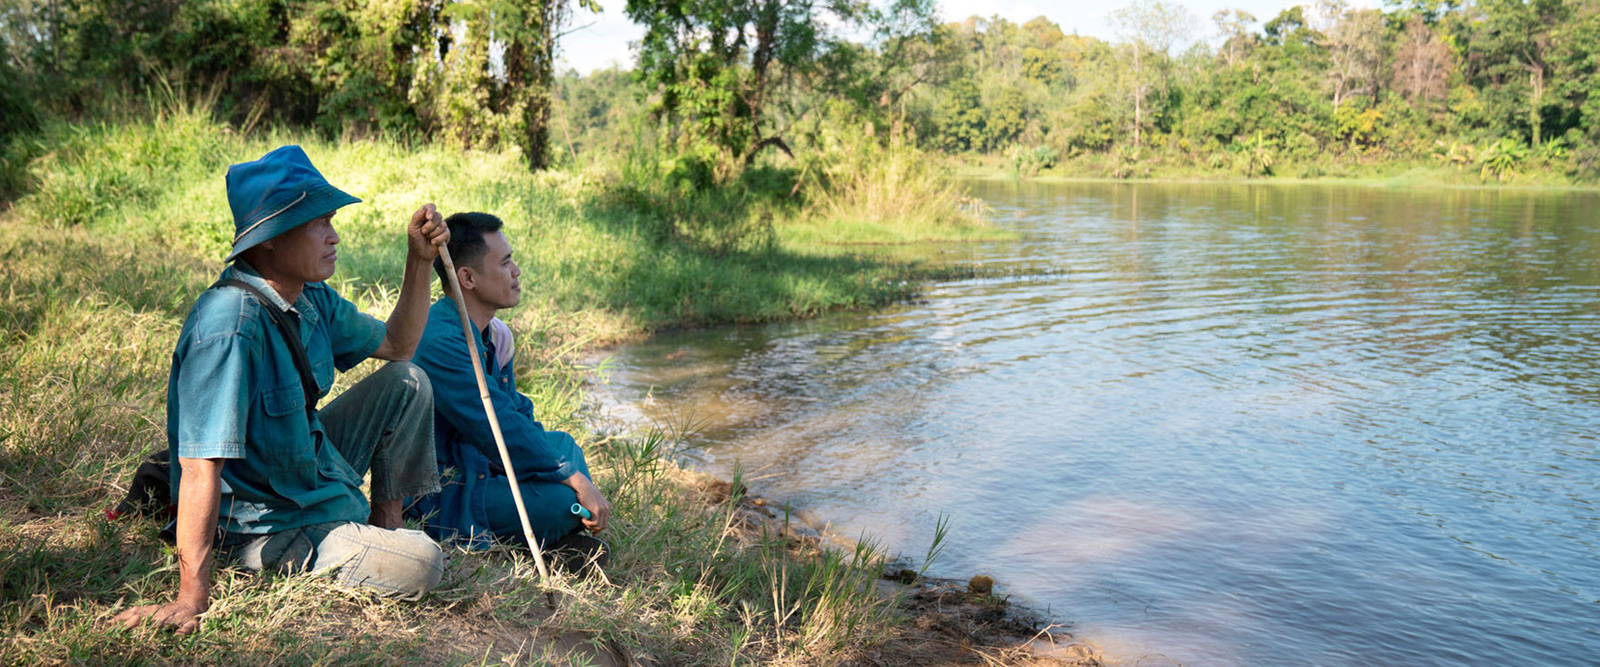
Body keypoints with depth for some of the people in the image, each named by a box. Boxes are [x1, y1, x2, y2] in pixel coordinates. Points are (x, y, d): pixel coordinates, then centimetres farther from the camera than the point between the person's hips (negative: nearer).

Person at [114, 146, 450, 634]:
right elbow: (201, 468, -35)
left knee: (407, 383, 10)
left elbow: (398, 345, 15)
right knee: (419, 564, -25)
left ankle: (386, 515, 19)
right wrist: (192, 596, -36)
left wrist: (420, 261, 1)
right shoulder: (229, 324, -31)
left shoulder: (312, 300, -2)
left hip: (313, 471, 9)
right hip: (262, 528, -9)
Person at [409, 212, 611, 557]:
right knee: (565, 501, -24)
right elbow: (500, 429, -26)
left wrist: (571, 473, -2)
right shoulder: (440, 342, -24)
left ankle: (561, 542, 3)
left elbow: (518, 413, 11)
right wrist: (576, 480, -22)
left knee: (563, 444, 19)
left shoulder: (494, 334, 8)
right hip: (442, 499, -11)